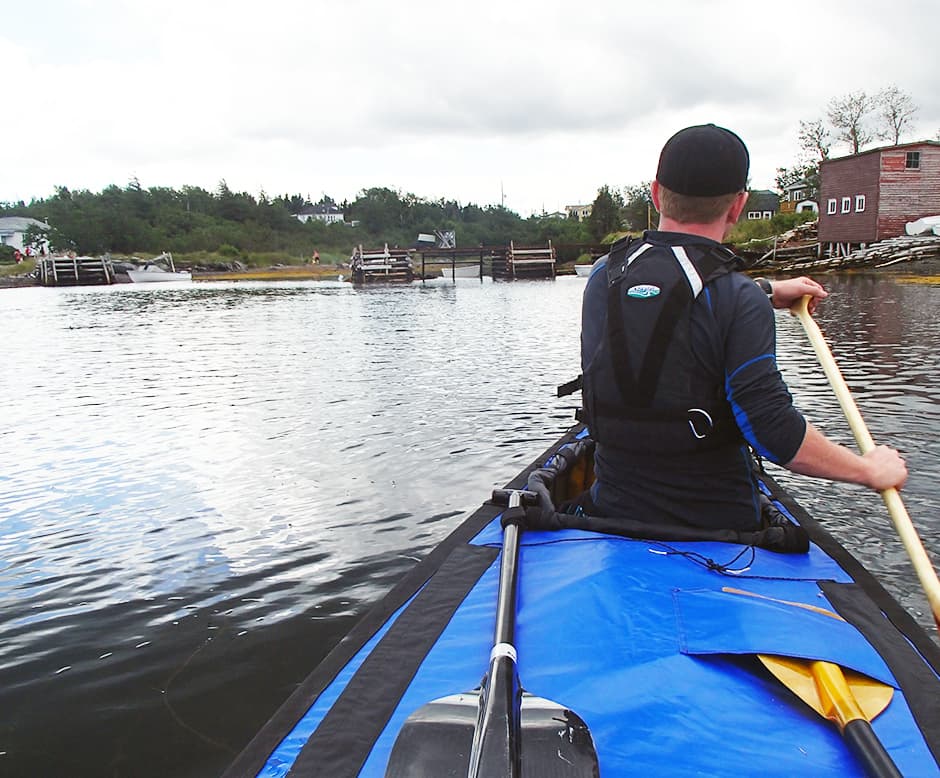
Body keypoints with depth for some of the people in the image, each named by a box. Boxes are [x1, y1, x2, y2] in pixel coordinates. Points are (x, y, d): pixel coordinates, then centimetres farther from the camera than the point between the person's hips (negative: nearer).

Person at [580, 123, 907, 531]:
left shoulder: (604, 275, -2)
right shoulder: (739, 299, -18)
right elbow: (774, 430, -24)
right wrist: (870, 470, -7)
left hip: (614, 512, 4)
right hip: (717, 525, -3)